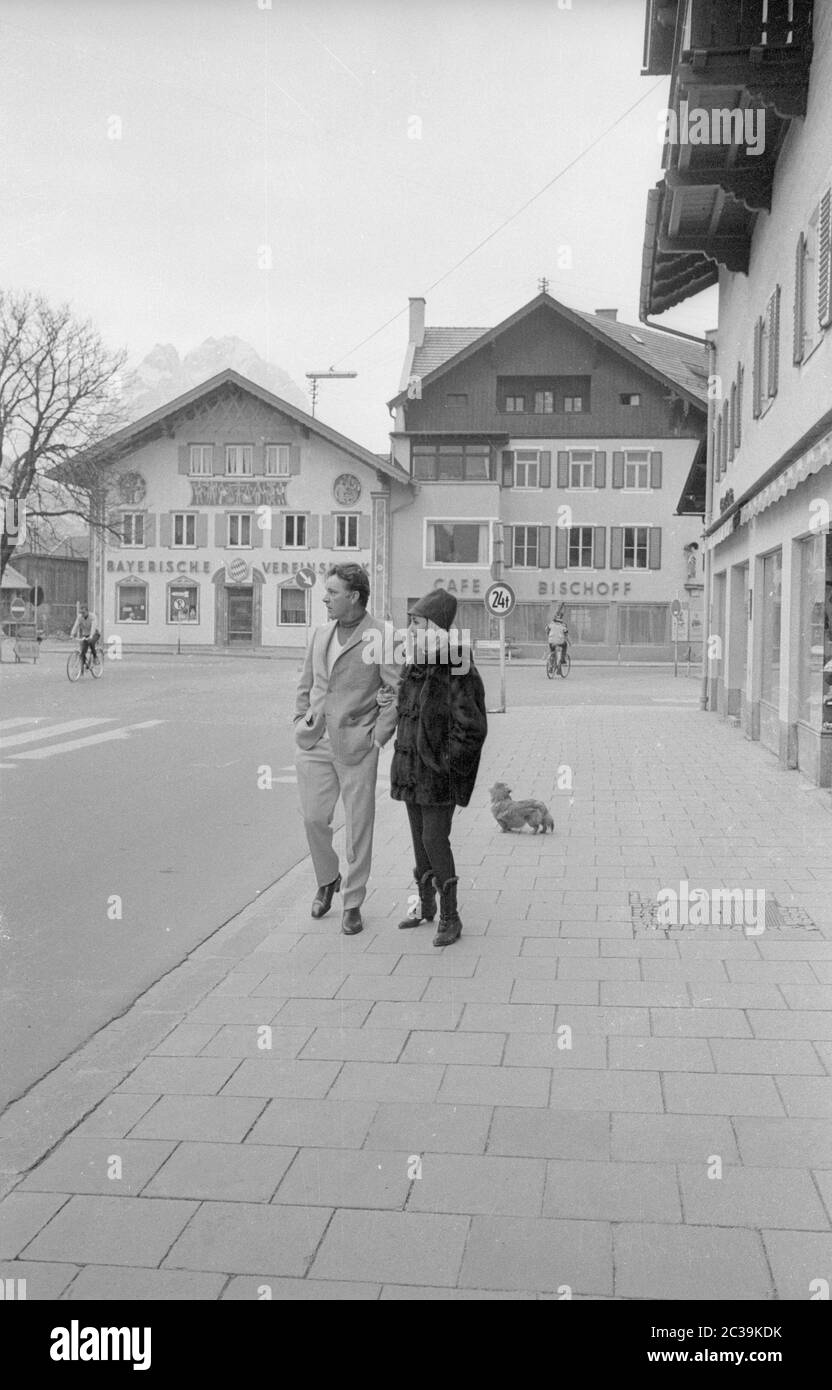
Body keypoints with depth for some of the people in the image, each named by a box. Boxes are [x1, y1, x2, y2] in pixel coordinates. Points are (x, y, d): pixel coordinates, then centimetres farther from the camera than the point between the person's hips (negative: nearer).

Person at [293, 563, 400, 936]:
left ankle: (352, 904, 17)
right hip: (316, 743, 5)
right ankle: (327, 880, 33)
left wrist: (380, 733, -12)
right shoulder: (320, 635, 11)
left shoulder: (380, 637, -10)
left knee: (358, 826, 4)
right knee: (314, 818, 7)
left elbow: (400, 691, -11)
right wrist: (301, 722, 11)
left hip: (356, 746, -5)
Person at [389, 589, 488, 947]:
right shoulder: (413, 669, 7)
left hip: (439, 771, -8)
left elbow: (472, 729, -22)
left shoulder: (458, 673, -19)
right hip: (411, 767, 8)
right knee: (419, 837, 16)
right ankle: (425, 905, 30)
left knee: (435, 840, -8)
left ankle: (450, 917, 5)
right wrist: (404, 755, 15)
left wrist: (444, 764, -17)